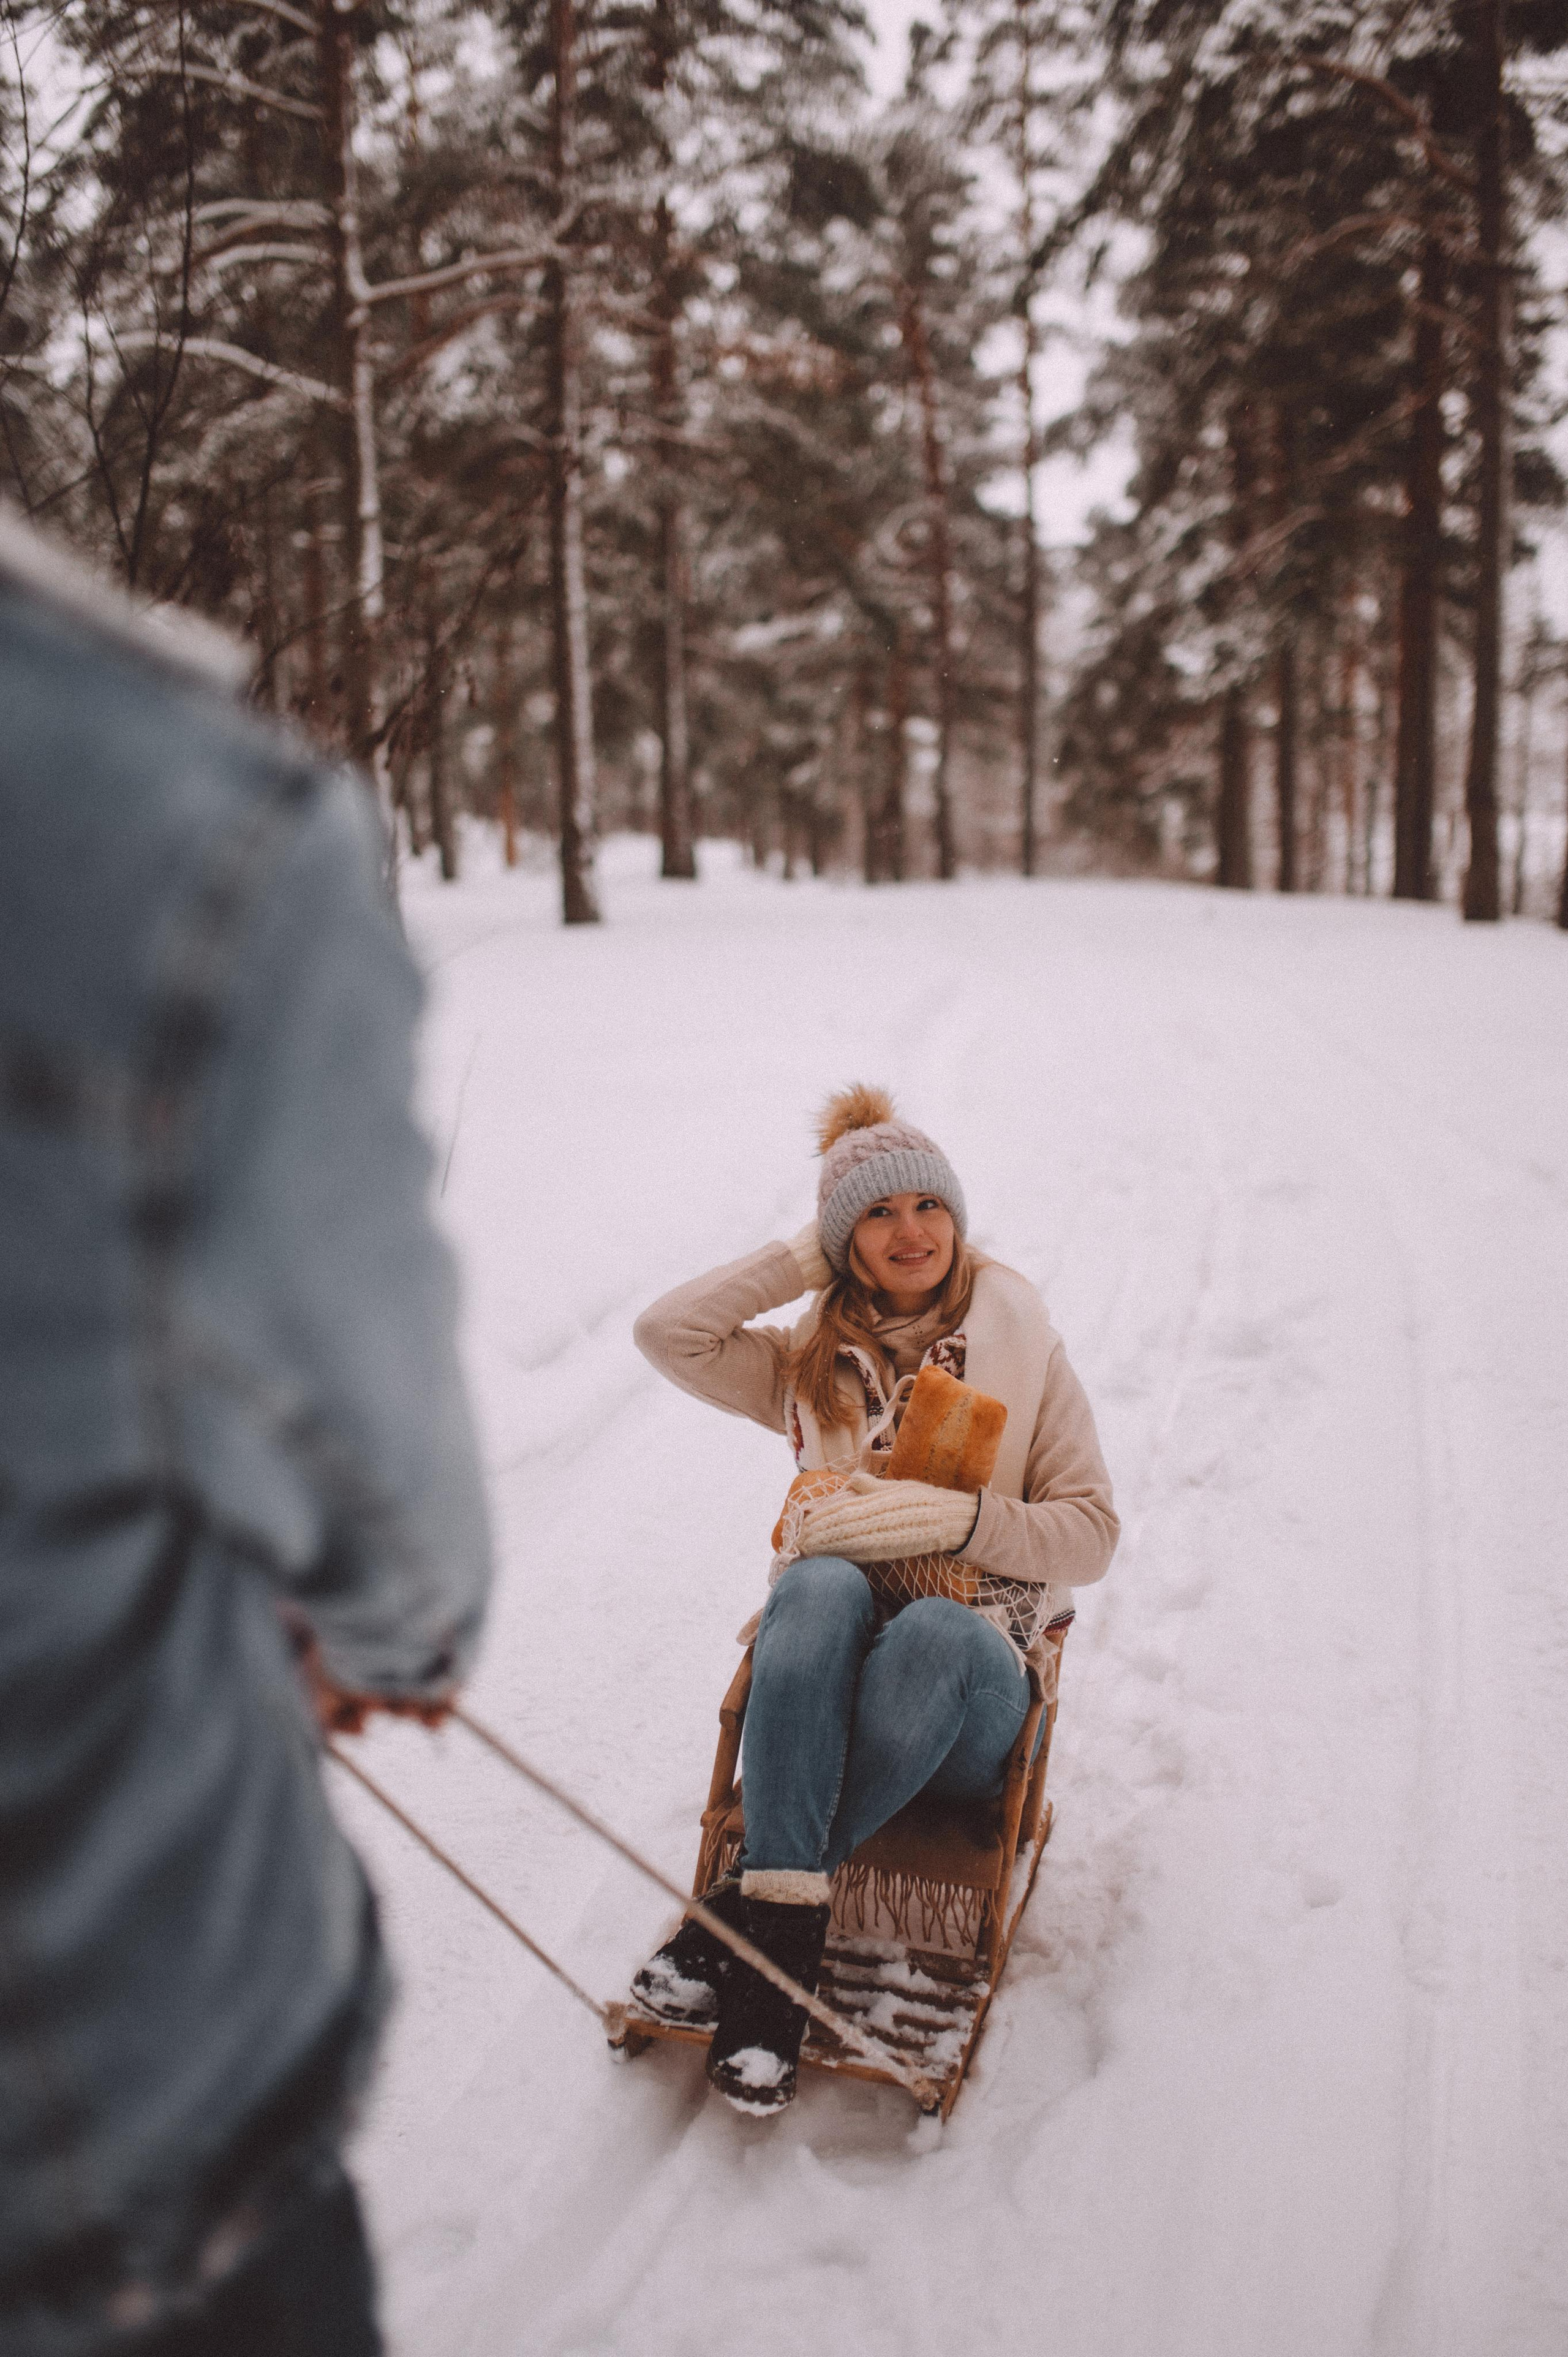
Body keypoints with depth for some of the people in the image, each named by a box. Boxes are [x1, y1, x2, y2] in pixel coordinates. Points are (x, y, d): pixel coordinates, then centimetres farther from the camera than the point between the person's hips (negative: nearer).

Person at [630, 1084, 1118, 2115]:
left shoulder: (1026, 1352, 11)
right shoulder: (812, 1366, 18)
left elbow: (1091, 1533, 5)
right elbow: (667, 1332, 4)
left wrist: (961, 1516, -12)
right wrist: (806, 1259, 7)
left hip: (973, 1659, -1)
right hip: (828, 1667, 1)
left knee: (934, 1627, -38)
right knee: (820, 1582, -35)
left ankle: (757, 1906, -27)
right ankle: (790, 1915, -36)